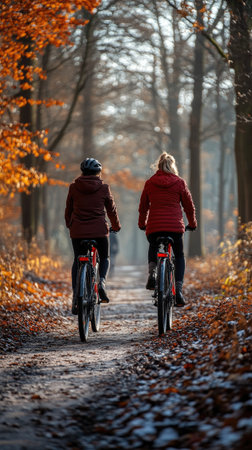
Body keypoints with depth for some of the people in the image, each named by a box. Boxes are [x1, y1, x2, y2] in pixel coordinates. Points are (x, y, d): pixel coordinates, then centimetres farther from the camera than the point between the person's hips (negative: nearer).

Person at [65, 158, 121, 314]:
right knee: (105, 258, 20)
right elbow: (112, 210, 9)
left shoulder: (74, 187, 3)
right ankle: (102, 282, -9)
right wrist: (116, 226, 26)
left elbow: (68, 209, 11)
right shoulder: (104, 188, -1)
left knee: (77, 261, 15)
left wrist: (69, 225, 29)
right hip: (99, 230, -1)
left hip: (78, 230, 1)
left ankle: (76, 297, 3)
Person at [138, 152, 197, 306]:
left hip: (154, 226, 1)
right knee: (179, 256, 15)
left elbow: (143, 207, 14)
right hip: (175, 226, -1)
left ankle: (152, 272, 0)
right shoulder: (180, 182, 2)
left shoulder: (149, 183, 7)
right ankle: (178, 289, -2)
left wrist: (142, 224, 30)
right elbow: (189, 206, 8)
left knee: (153, 248, 29)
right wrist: (192, 224, 23)